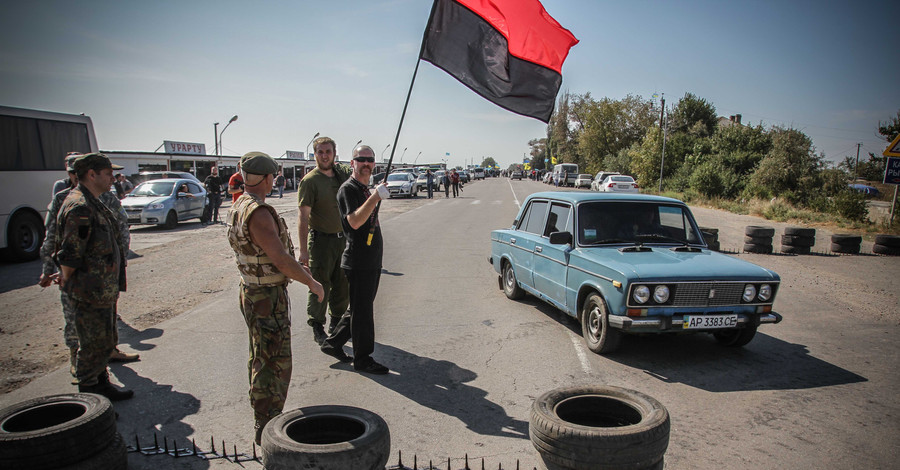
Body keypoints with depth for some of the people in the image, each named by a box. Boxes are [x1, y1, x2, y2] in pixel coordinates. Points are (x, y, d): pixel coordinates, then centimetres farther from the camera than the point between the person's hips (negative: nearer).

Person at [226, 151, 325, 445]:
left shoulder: (238, 207, 8)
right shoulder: (258, 213, -24)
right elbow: (281, 259, -27)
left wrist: (297, 267, 23)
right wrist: (312, 283, -15)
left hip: (251, 291, 11)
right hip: (268, 298, -11)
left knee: (260, 359, 22)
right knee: (274, 364, 0)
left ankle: (263, 420, 37)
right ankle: (267, 428, 11)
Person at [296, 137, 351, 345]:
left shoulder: (343, 172, 5)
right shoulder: (309, 181, -13)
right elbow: (303, 217, -16)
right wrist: (303, 249, -21)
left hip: (343, 238, 6)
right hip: (321, 240, -6)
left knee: (343, 285, 14)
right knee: (320, 285, 0)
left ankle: (336, 322, 32)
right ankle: (317, 327, 16)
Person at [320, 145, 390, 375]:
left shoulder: (366, 189, 16)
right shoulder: (348, 189, -13)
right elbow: (354, 221, -28)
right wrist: (376, 197, -32)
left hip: (372, 260, 10)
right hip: (358, 262, -10)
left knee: (360, 308, 17)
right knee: (362, 311, 0)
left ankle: (332, 343, 29)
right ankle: (363, 359, 12)